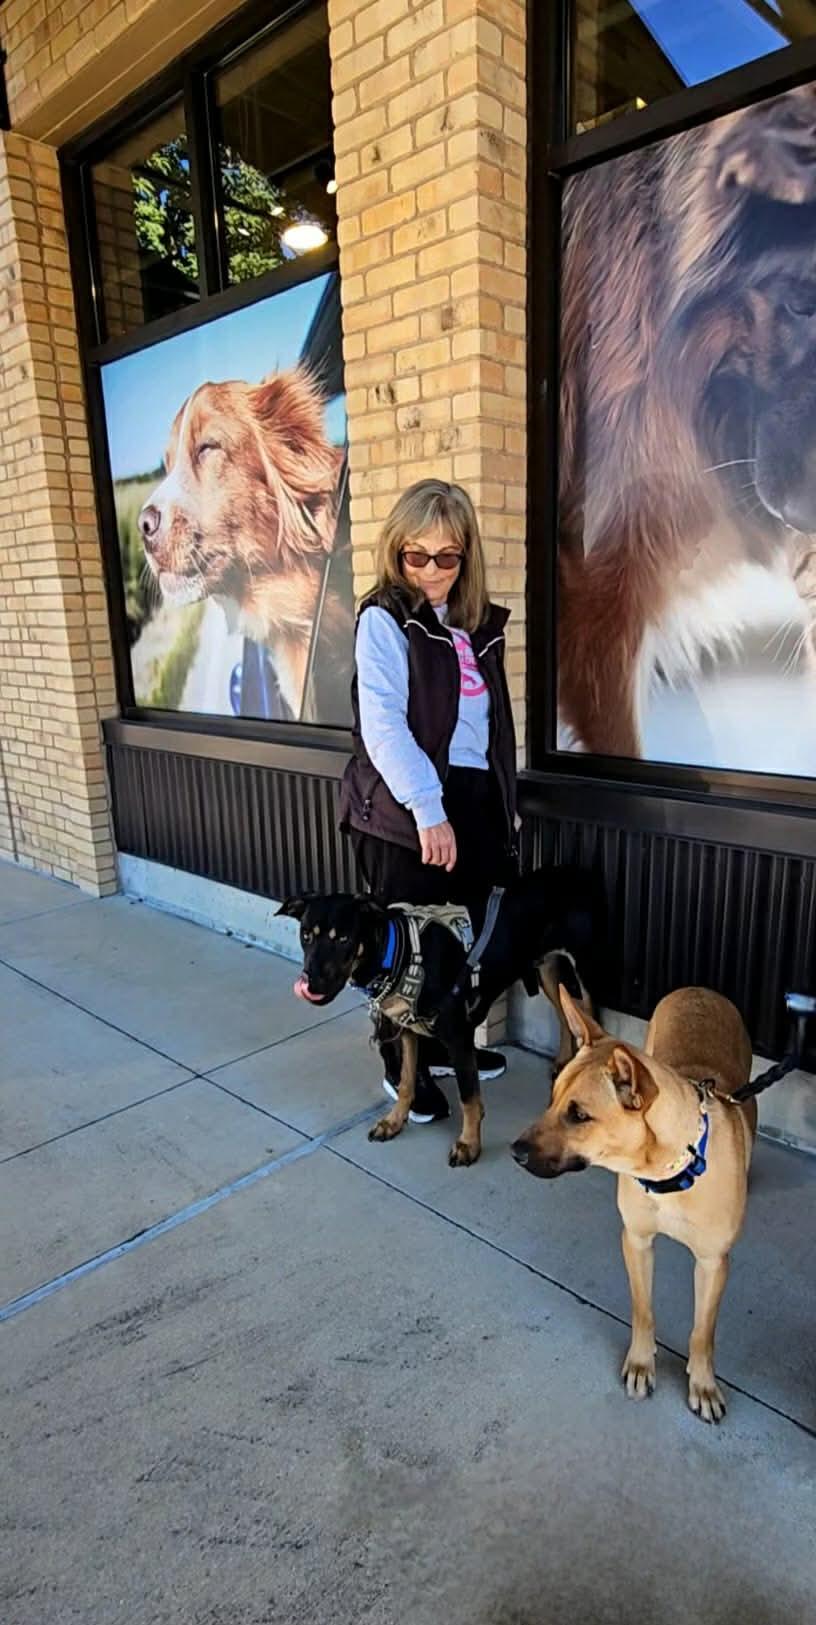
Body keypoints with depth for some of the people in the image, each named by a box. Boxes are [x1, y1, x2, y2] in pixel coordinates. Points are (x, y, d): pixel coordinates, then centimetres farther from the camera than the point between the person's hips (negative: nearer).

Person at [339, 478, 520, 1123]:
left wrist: (505, 800, 15)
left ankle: (447, 1046, 34)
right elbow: (383, 725, -17)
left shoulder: (478, 621, 13)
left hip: (473, 801, 7)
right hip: (407, 808, -6)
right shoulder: (384, 619, -8)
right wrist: (428, 809, -23)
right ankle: (405, 1069, 22)